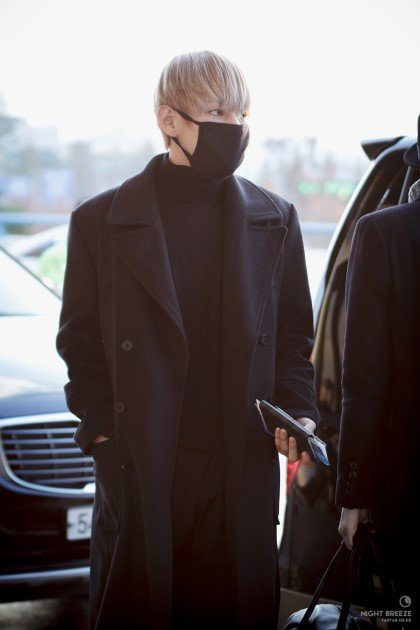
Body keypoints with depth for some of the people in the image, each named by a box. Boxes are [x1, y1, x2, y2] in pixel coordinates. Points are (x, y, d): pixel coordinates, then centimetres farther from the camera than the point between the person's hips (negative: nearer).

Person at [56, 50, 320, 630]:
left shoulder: (274, 220, 9)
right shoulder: (101, 221, 2)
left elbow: (294, 337, 14)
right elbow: (80, 341, 4)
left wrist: (297, 412, -2)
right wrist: (104, 436, -6)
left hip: (242, 474, 2)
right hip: (138, 472, -2)